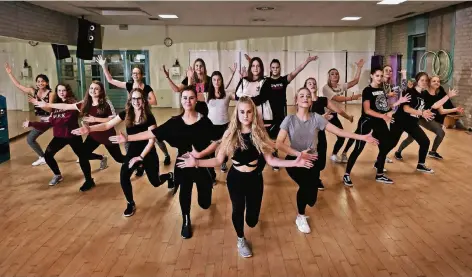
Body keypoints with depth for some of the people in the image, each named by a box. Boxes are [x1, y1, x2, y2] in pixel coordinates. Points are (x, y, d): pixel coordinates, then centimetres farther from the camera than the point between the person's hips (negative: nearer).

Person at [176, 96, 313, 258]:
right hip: (235, 178, -1)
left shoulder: (259, 133, -8)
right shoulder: (230, 134, -9)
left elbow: (270, 160, -7)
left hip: (254, 179, 1)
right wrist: (196, 162, -22)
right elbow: (218, 160, -9)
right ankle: (241, 240, 38)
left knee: (252, 220, 9)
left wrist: (294, 162, -17)